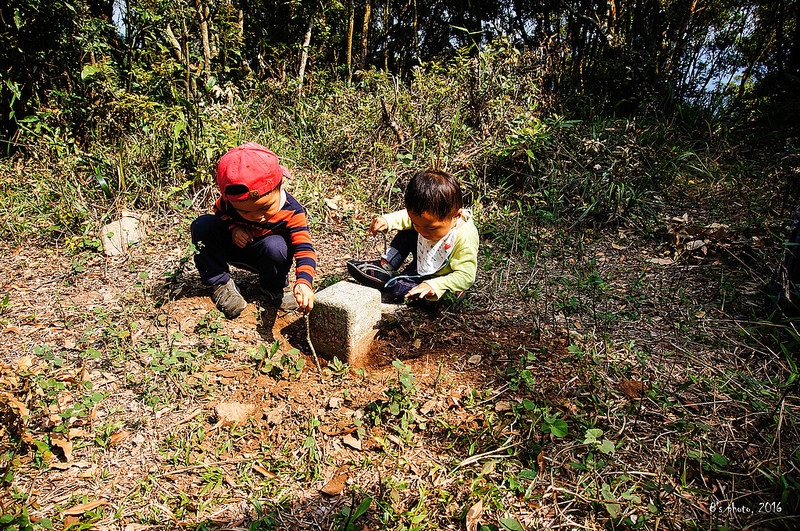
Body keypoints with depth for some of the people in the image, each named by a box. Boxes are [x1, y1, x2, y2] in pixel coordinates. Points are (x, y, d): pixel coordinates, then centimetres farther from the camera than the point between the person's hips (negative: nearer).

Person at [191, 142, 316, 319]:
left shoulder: (291, 212, -30)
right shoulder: (228, 201, -24)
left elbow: (304, 249, -35)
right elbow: (219, 213, 0)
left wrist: (304, 282, -52)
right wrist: (233, 228, -23)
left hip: (265, 256, -2)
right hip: (232, 246, 2)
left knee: (276, 246, -37)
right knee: (202, 225, -22)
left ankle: (274, 289, -4)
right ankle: (220, 284, -8)